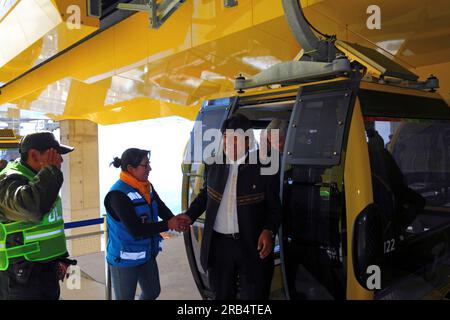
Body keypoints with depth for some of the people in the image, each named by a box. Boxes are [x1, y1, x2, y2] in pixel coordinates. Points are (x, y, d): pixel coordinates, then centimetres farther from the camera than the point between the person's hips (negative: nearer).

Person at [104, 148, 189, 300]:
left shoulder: (147, 186, 1)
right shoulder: (118, 194, -25)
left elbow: (161, 208, -1)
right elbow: (136, 229, -30)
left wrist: (175, 220, -22)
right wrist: (168, 225, -26)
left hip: (147, 254, 8)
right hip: (125, 258, -7)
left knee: (153, 292, 23)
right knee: (125, 297, 12)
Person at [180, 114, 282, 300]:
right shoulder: (214, 165, 2)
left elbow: (274, 207, -5)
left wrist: (268, 231, -21)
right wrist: (189, 216, 4)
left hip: (252, 245, -3)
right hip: (218, 244, 4)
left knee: (253, 295, 11)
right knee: (221, 294, 21)